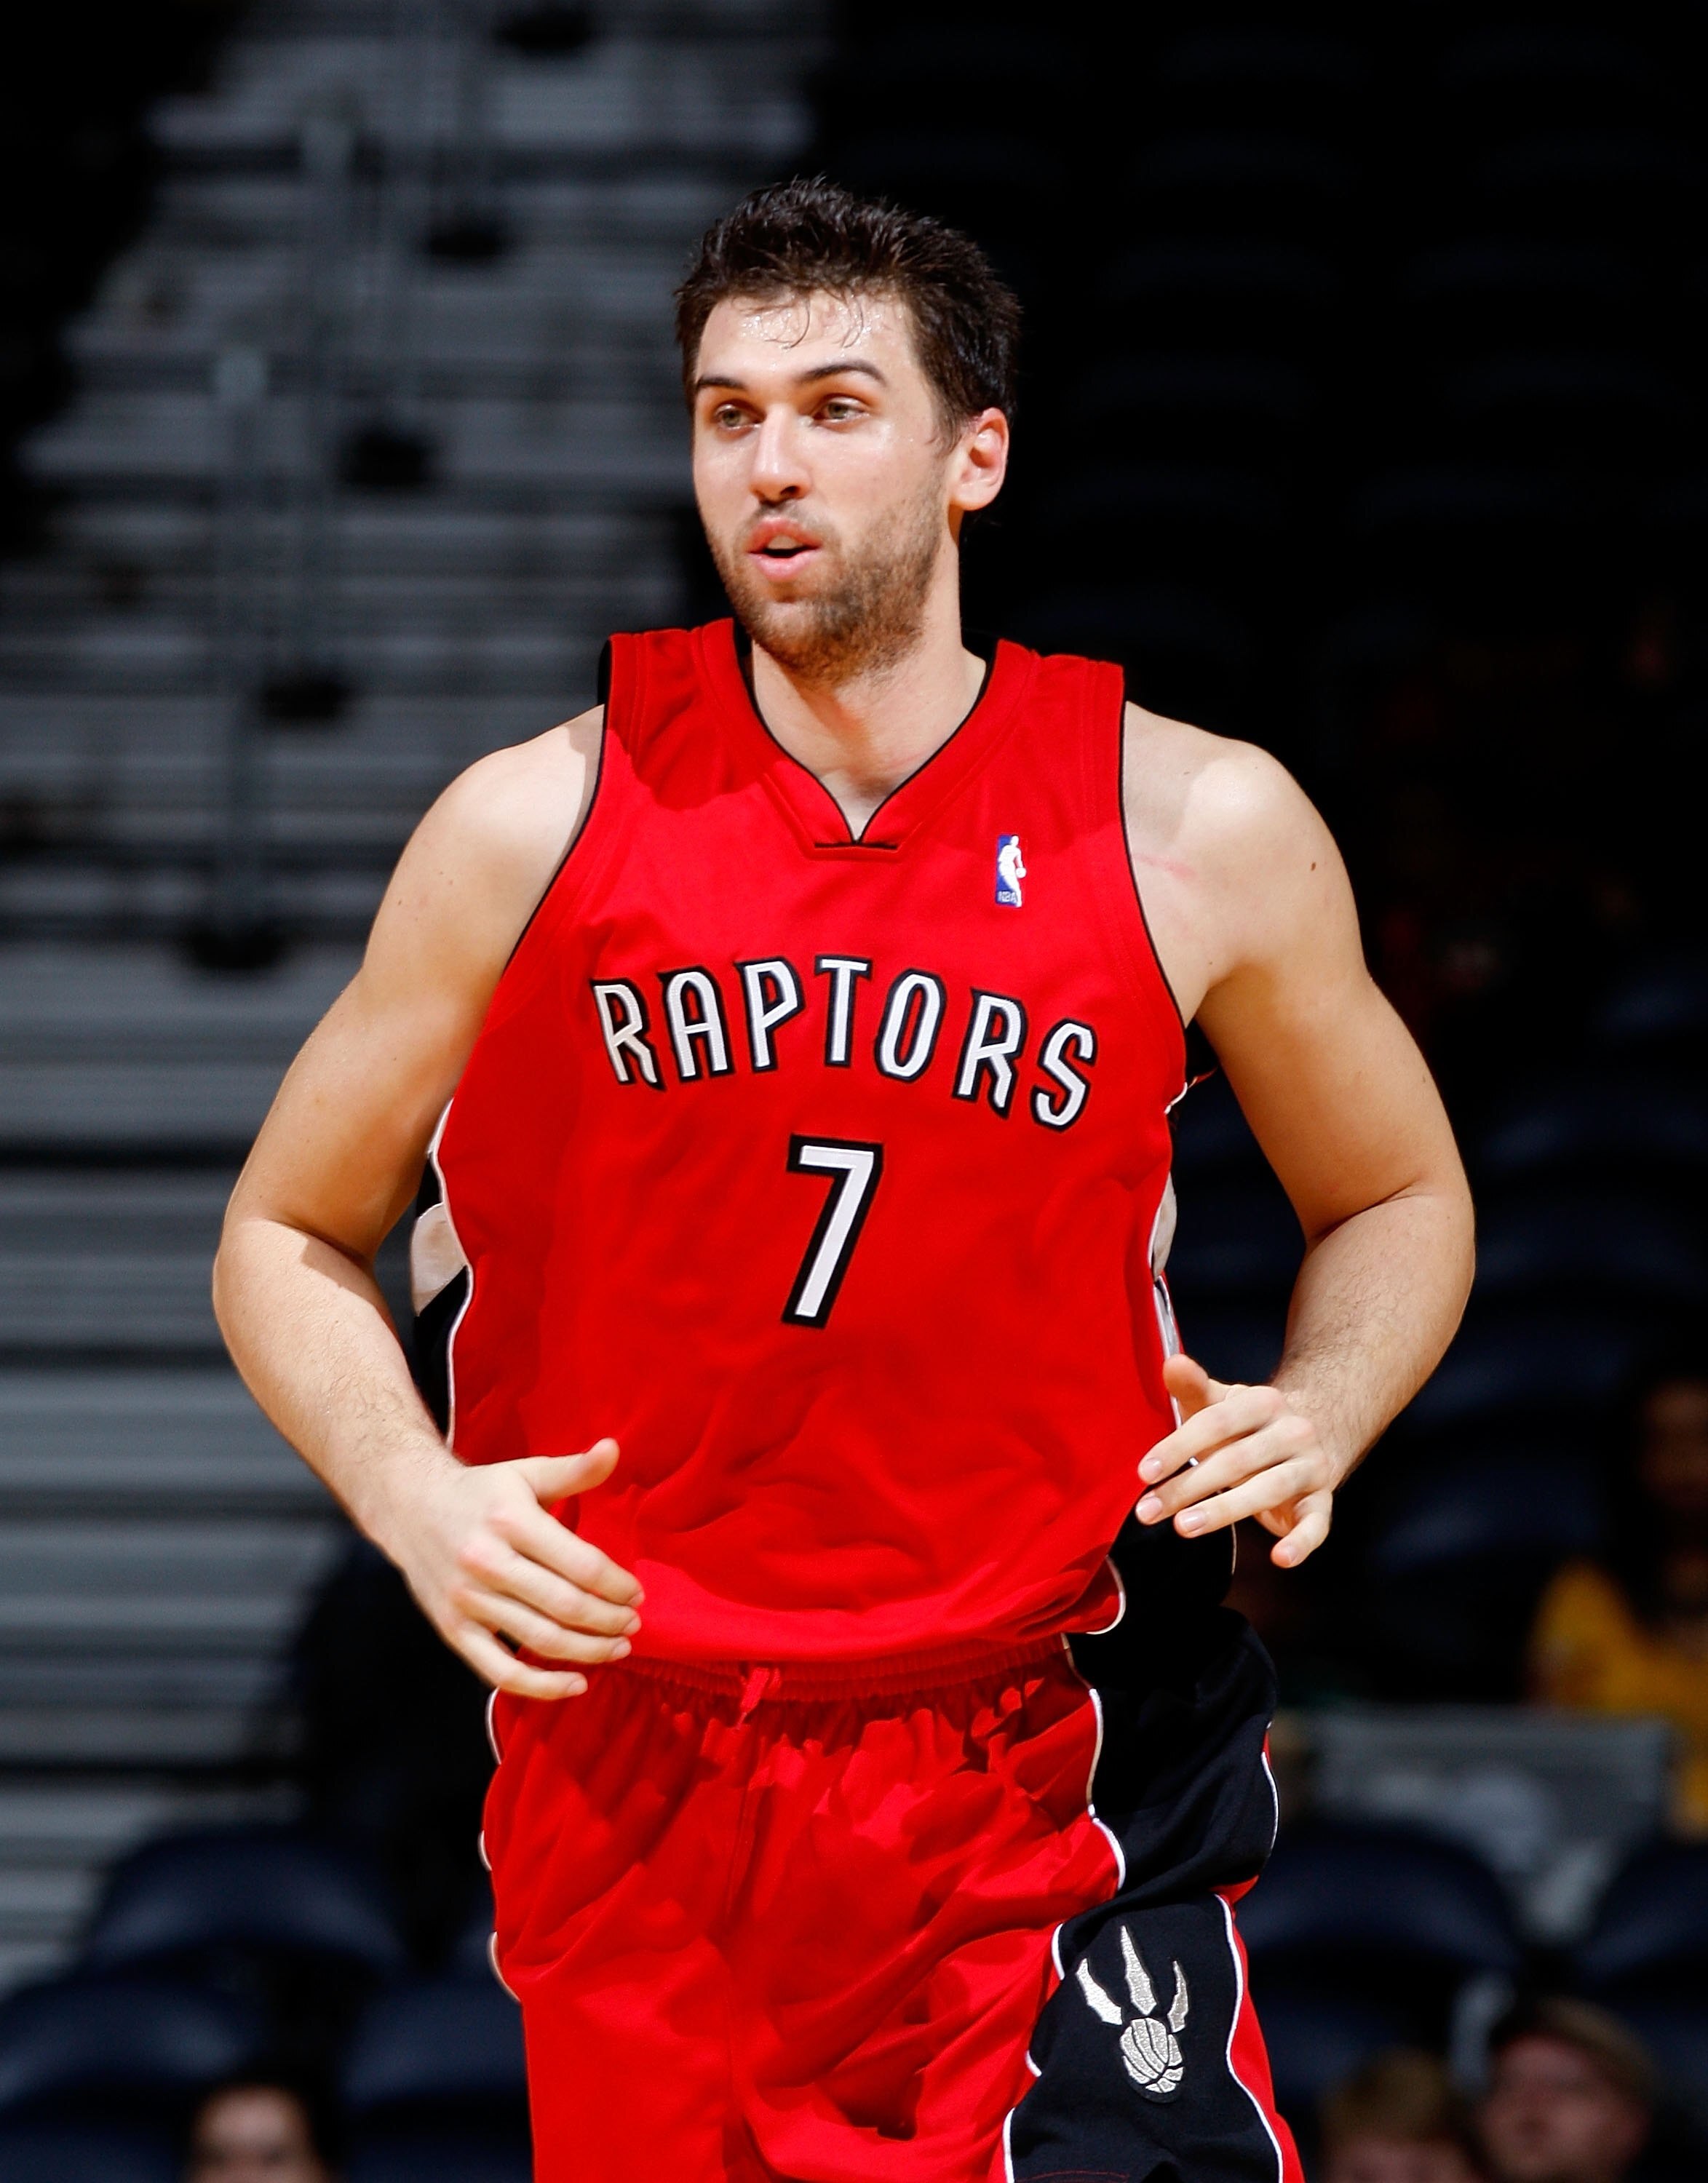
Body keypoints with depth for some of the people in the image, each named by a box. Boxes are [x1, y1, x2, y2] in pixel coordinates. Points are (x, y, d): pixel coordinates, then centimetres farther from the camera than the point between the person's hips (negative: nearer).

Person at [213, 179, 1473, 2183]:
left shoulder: (1200, 828, 0)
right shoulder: (538, 827, -1)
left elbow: (1398, 1203, 15)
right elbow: (287, 1241, 9)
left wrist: (1312, 1419, -5)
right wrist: (411, 1495, -10)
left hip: (1055, 1787, -1)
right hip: (636, 1773, 1)